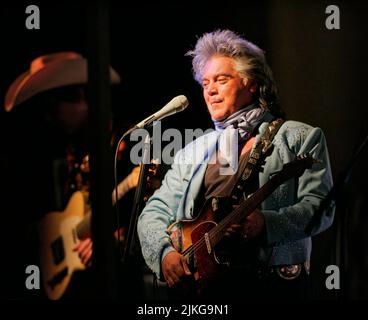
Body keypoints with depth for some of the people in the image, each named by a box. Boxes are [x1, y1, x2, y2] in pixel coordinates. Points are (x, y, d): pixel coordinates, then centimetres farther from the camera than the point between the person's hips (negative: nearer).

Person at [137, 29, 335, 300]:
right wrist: (164, 251, -3)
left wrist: (265, 224, -19)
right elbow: (155, 212, 18)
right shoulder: (194, 151, 22)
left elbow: (320, 208, -2)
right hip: (197, 282, 4)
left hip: (270, 281, -3)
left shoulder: (300, 138, 9)